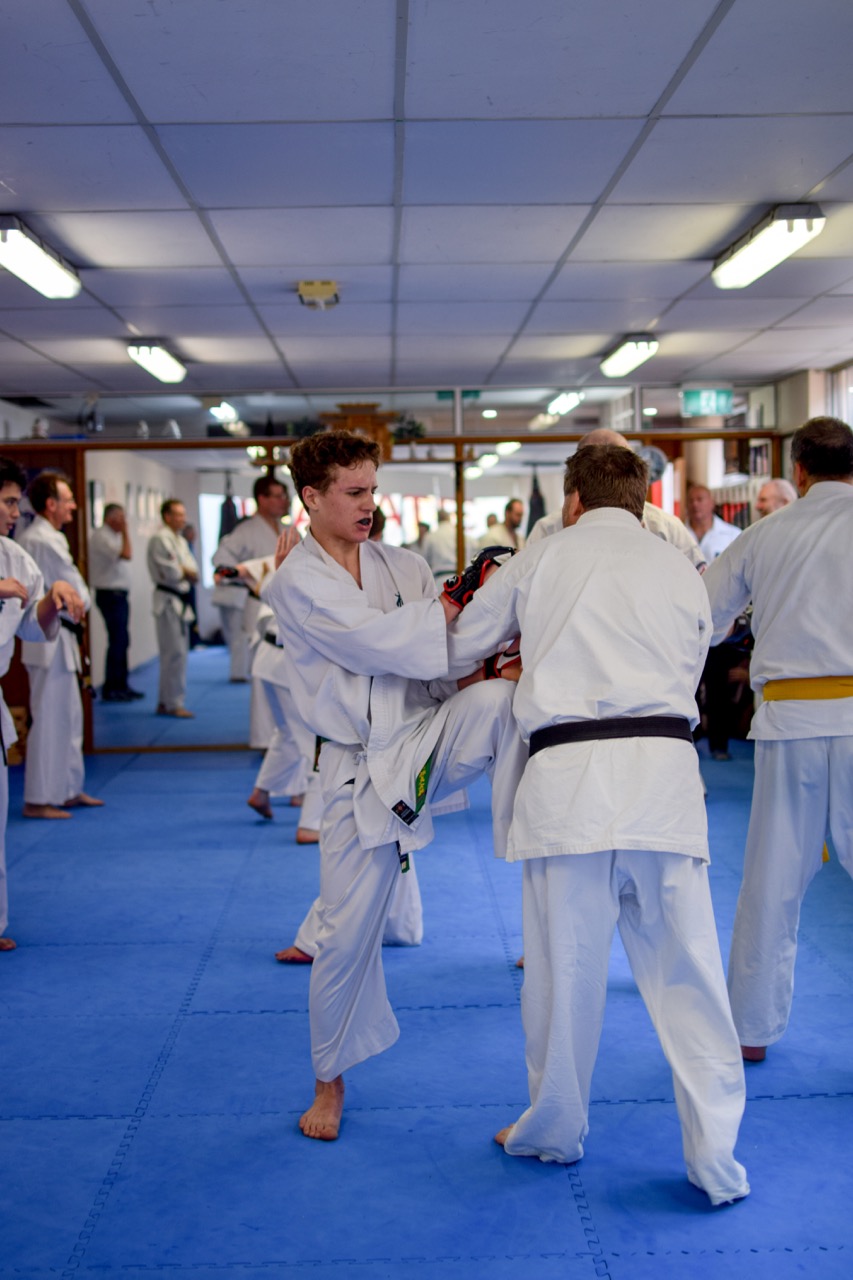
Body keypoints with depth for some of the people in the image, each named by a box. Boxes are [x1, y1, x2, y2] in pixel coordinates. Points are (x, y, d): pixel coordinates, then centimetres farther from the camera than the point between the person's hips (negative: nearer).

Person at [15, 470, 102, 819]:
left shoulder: (27, 537, 13)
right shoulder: (47, 541, -19)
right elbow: (77, 594, -15)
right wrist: (77, 610, 5)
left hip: (49, 635, 11)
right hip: (52, 639, -11)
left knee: (69, 715, 17)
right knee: (50, 719, -5)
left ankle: (69, 789, 26)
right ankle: (38, 800, 1)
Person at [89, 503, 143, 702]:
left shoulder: (113, 536, 17)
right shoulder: (101, 537, -14)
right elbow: (126, 555, -25)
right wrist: (125, 531, -18)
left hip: (119, 595, 10)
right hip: (110, 595, -10)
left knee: (122, 641, 12)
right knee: (117, 642, -9)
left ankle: (121, 685, 20)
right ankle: (110, 689, -3)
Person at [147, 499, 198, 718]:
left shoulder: (180, 541, 17)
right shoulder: (160, 539, -13)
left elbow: (194, 572, 10)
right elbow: (171, 572, -20)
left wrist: (185, 571, -10)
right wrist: (187, 572, -3)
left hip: (180, 600, 10)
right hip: (168, 600, -10)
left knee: (178, 652, 12)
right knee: (175, 653, -9)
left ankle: (165, 702, 21)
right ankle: (174, 703, -3)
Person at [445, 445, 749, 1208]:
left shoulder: (539, 560, 10)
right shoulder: (683, 573, 15)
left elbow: (456, 651, 19)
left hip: (569, 772, -2)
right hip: (665, 766, 2)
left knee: (565, 968, 11)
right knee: (687, 972, 8)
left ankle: (556, 1130, 29)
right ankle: (716, 1158, 13)